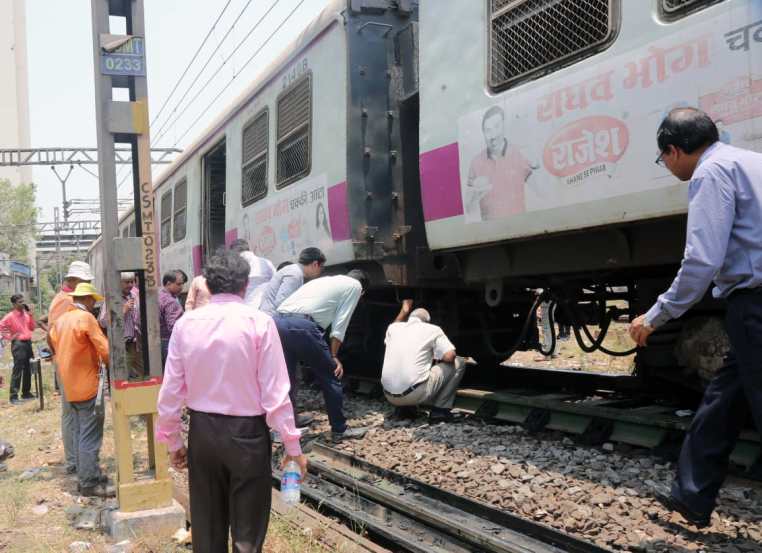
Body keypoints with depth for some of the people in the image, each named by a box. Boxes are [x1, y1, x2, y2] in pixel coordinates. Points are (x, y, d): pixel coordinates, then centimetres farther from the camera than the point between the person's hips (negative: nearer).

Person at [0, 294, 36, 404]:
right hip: (18, 344, -7)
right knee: (17, 370, -8)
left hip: (28, 343, 7)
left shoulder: (26, 314, 11)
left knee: (28, 369, 12)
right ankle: (14, 396, -7)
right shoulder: (10, 316, -9)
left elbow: (33, 327, 11)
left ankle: (26, 393, 23)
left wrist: (31, 316, 0)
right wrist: (9, 337, -11)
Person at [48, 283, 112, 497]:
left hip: (71, 385, 9)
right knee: (90, 437, -5)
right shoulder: (86, 317, -14)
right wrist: (111, 365, 1)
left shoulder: (61, 319, 11)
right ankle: (90, 483, -4)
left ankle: (85, 476, 21)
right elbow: (104, 349, -17)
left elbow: (55, 344, 17)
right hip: (87, 385, -9)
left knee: (80, 433, 15)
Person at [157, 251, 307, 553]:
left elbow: (171, 390, 0)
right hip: (247, 432, -3)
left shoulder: (185, 323, -3)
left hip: (202, 431, 4)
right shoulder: (259, 322, -13)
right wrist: (292, 445, -4)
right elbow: (275, 393, -13)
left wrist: (173, 440, 13)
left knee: (207, 526, 19)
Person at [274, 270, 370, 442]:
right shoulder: (355, 285, 16)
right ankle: (339, 430, 20)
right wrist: (333, 356, 10)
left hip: (278, 321, 7)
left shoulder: (324, 280, 36)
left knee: (287, 380, 19)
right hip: (302, 325, -7)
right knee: (330, 378, 10)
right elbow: (340, 323, 6)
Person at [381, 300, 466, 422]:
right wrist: (436, 358, 17)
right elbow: (449, 356, -5)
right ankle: (440, 409, 6)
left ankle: (403, 407, 19)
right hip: (415, 393, -5)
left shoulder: (393, 327, 16)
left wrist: (404, 311, 46)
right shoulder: (433, 329, 4)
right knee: (458, 363, 10)